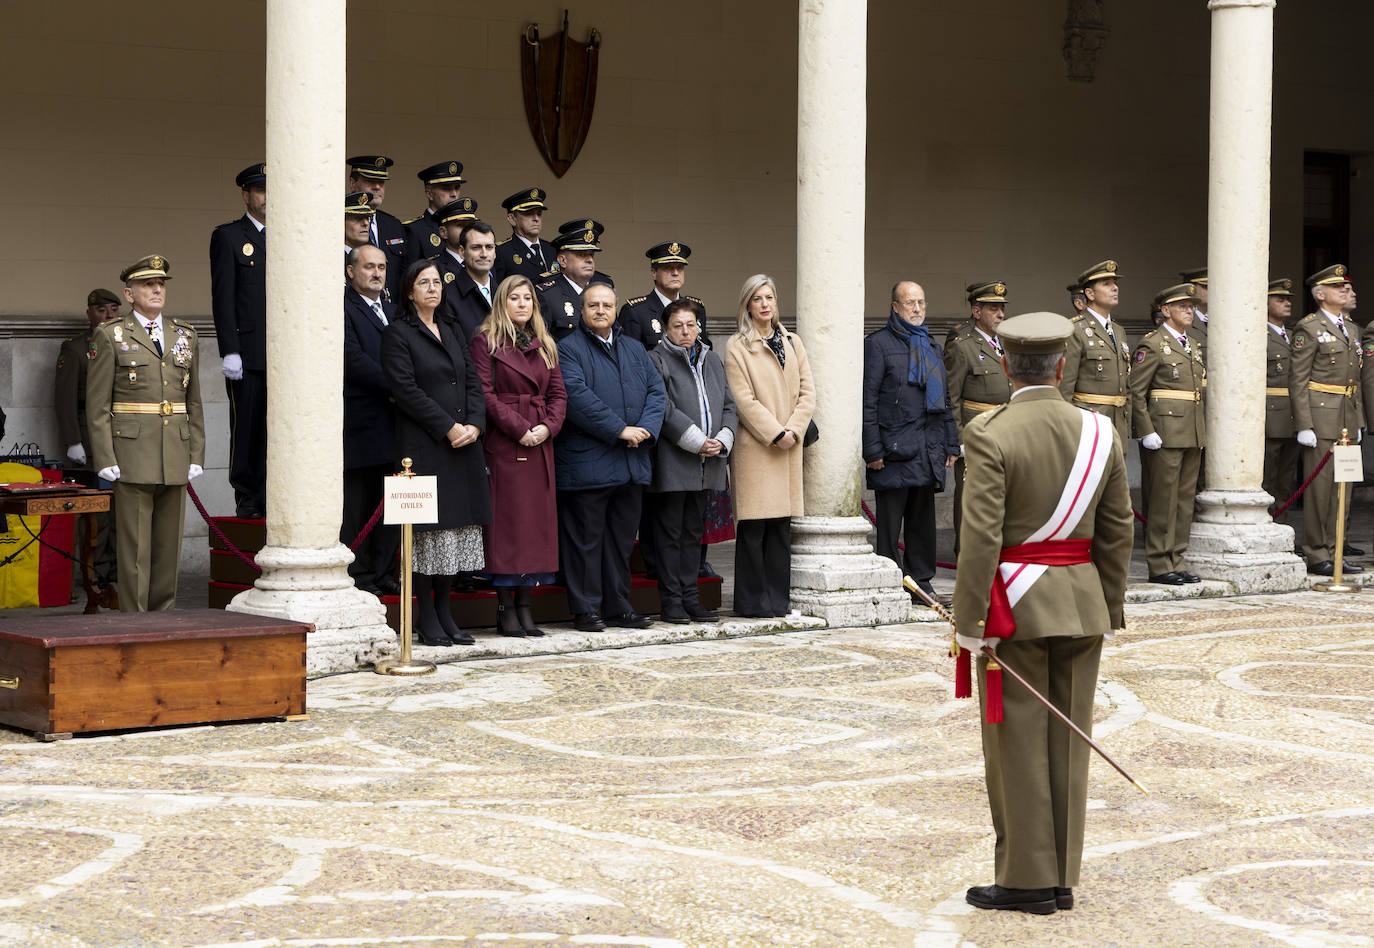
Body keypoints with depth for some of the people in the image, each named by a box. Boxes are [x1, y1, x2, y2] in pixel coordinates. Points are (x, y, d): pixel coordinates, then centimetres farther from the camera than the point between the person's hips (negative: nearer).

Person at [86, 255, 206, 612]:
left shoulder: (185, 336, 13)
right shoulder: (110, 336, 1)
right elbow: (97, 404, -2)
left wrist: (197, 456, 7)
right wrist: (105, 460, -10)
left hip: (176, 458, 4)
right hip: (131, 458, -4)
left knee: (169, 544, 7)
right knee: (134, 546, -3)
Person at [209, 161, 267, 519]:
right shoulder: (228, 236, 2)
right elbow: (222, 297, -4)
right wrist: (229, 351, -12)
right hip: (247, 351, -4)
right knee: (246, 427, 0)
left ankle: (268, 497, 5)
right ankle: (246, 499, 7)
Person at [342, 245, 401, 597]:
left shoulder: (393, 311, 21)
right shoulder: (341, 308, -5)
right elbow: (353, 358, -15)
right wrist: (395, 387, -16)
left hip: (391, 422, 7)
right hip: (359, 425, -7)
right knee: (355, 504, -3)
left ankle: (383, 572, 13)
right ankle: (358, 576, 2)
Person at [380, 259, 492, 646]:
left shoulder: (453, 331, 18)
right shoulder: (398, 334, -2)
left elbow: (473, 381, 13)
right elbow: (406, 390, -11)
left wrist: (474, 424, -4)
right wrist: (448, 427, -15)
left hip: (464, 443, 6)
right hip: (424, 445, -6)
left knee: (459, 525, 5)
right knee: (429, 529, -6)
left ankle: (444, 611, 12)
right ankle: (427, 619, -1)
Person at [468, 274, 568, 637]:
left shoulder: (544, 344, 16)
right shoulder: (485, 341, -1)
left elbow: (558, 392, 12)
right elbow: (485, 393, -9)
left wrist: (548, 426, -6)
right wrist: (519, 429, -15)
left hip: (541, 444, 6)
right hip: (503, 443, -6)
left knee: (537, 521, 3)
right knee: (507, 522, -6)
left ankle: (525, 604, 8)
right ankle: (506, 608, -2)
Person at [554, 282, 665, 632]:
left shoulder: (635, 350, 18)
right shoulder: (568, 349, -3)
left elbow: (656, 390, 11)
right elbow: (577, 396, -16)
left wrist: (646, 428, -8)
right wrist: (620, 430, -18)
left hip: (632, 464, 6)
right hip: (587, 464, -6)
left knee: (622, 537, 11)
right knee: (586, 537, -2)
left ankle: (618, 607, 19)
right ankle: (585, 610, 4)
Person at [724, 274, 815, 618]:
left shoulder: (792, 343, 15)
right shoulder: (737, 346, 0)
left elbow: (807, 392, 10)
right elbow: (744, 399, -7)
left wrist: (794, 429, -6)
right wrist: (775, 433, -12)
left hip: (789, 447, 4)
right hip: (755, 446, -4)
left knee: (781, 526, 4)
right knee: (753, 527, -5)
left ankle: (777, 598, 9)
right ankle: (752, 600, 1)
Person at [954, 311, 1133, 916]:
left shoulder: (991, 436, -14)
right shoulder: (1099, 432, 1)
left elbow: (981, 537, -18)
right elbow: (1117, 531, 5)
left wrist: (968, 621, -13)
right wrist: (1108, 610, 15)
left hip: (1014, 607, -5)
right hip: (1080, 601, 5)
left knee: (1018, 744, 2)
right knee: (1067, 742, 10)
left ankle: (1028, 880, 7)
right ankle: (1061, 880, 15)